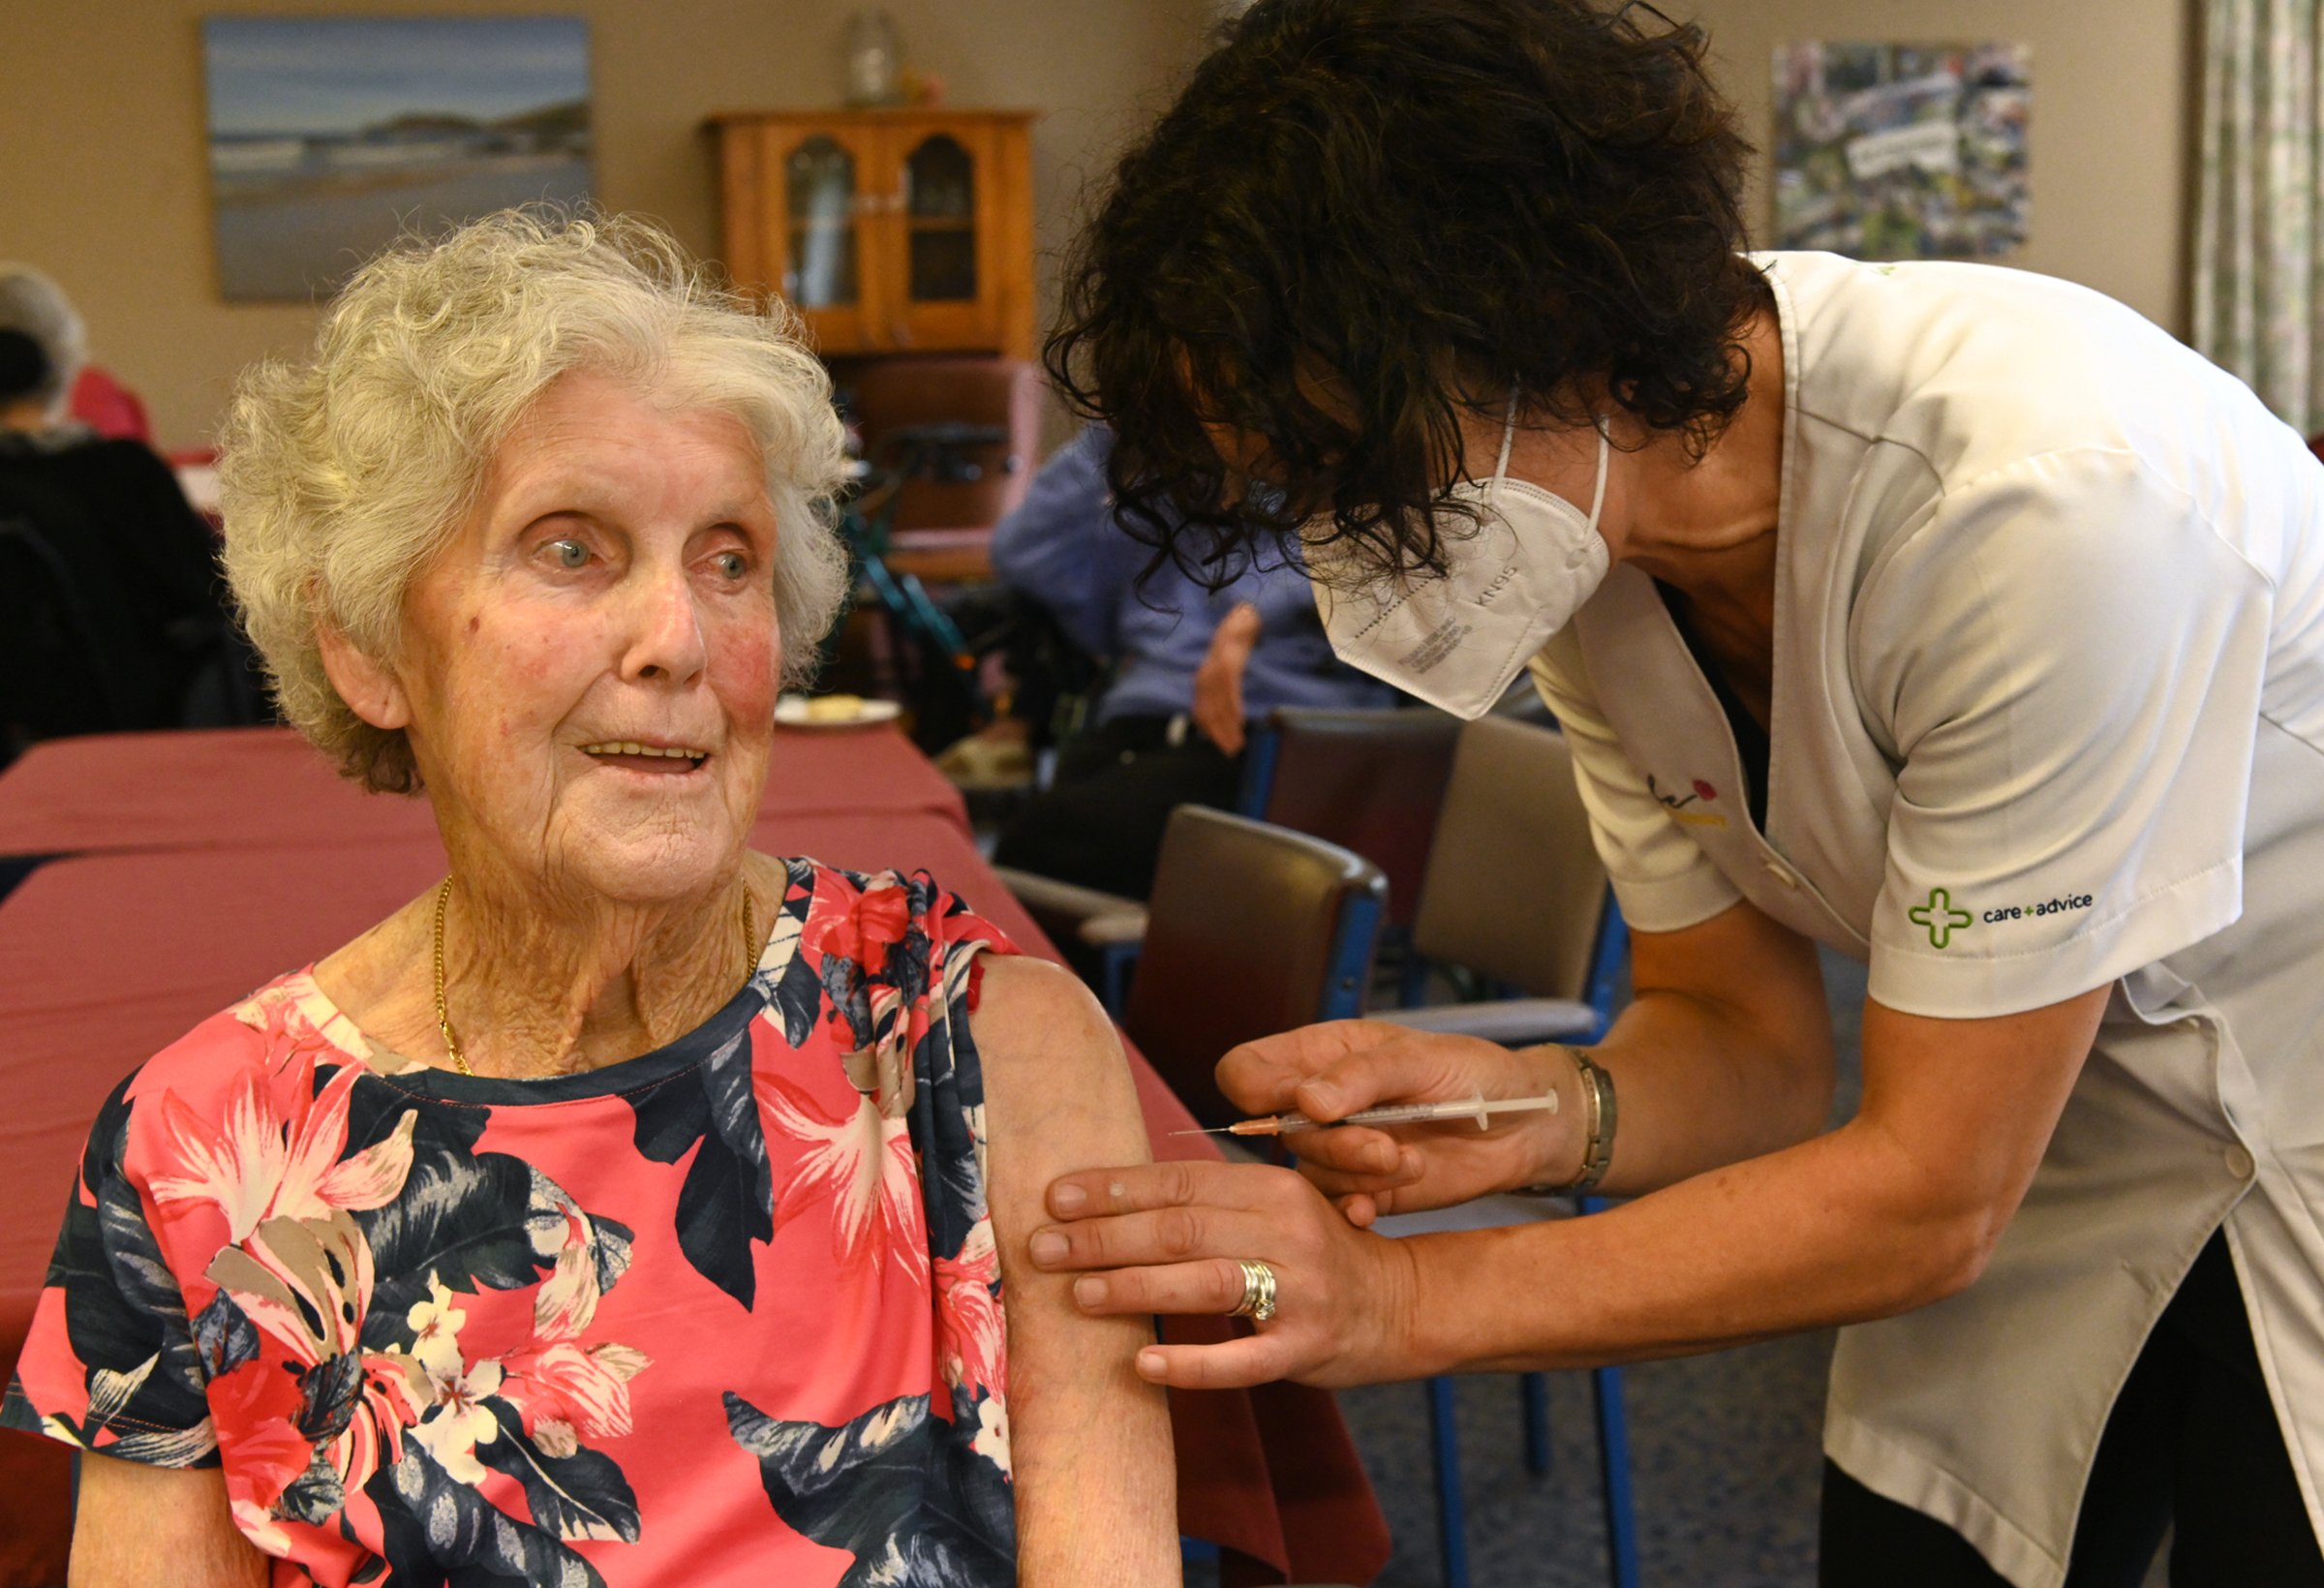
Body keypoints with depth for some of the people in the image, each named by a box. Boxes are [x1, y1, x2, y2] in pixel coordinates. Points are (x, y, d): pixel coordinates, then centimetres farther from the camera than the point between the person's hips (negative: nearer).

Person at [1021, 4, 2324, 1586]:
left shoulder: (2045, 492, -34)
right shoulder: (1587, 520, -12)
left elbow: (1929, 1193, -27)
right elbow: (1749, 1037, -4)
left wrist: (1409, 1302, -31)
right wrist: (1542, 1106, -26)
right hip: (2062, 1139, 5)